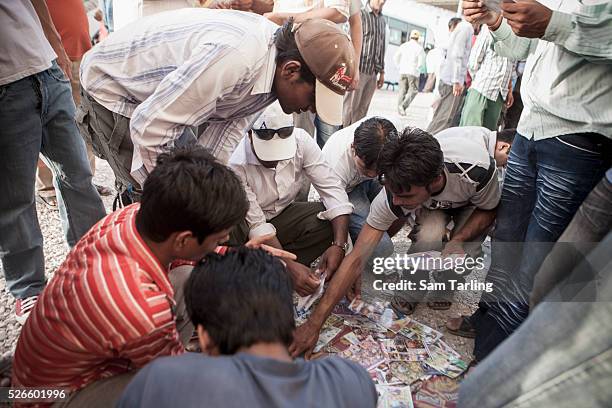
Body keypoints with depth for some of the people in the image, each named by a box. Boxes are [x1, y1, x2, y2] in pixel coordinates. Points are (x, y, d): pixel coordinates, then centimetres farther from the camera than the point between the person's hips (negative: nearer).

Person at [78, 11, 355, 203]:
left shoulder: (274, 57, -11)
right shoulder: (232, 57, -40)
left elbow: (228, 126, -7)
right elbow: (149, 126, -35)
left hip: (163, 93, 8)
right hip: (112, 86, -7)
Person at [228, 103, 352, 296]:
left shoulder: (301, 140, -20)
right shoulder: (237, 164, -30)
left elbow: (332, 189, -19)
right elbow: (256, 225, -27)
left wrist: (339, 245, -30)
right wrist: (289, 265, -36)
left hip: (282, 215, 4)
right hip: (247, 224, -4)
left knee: (331, 219, -23)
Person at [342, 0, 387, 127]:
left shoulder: (382, 20, 18)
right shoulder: (360, 15, -2)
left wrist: (381, 71, 17)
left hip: (373, 73, 6)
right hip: (359, 69, -6)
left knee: (362, 109, 7)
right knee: (349, 107, -3)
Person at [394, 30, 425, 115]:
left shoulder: (403, 45, 6)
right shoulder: (419, 47, -3)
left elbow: (396, 57, 3)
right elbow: (421, 61, -9)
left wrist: (399, 67, 11)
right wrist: (416, 68, 7)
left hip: (403, 71, 3)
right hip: (413, 72, -3)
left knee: (403, 90, 10)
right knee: (413, 90, 6)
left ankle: (399, 107, 2)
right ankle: (403, 105, -13)